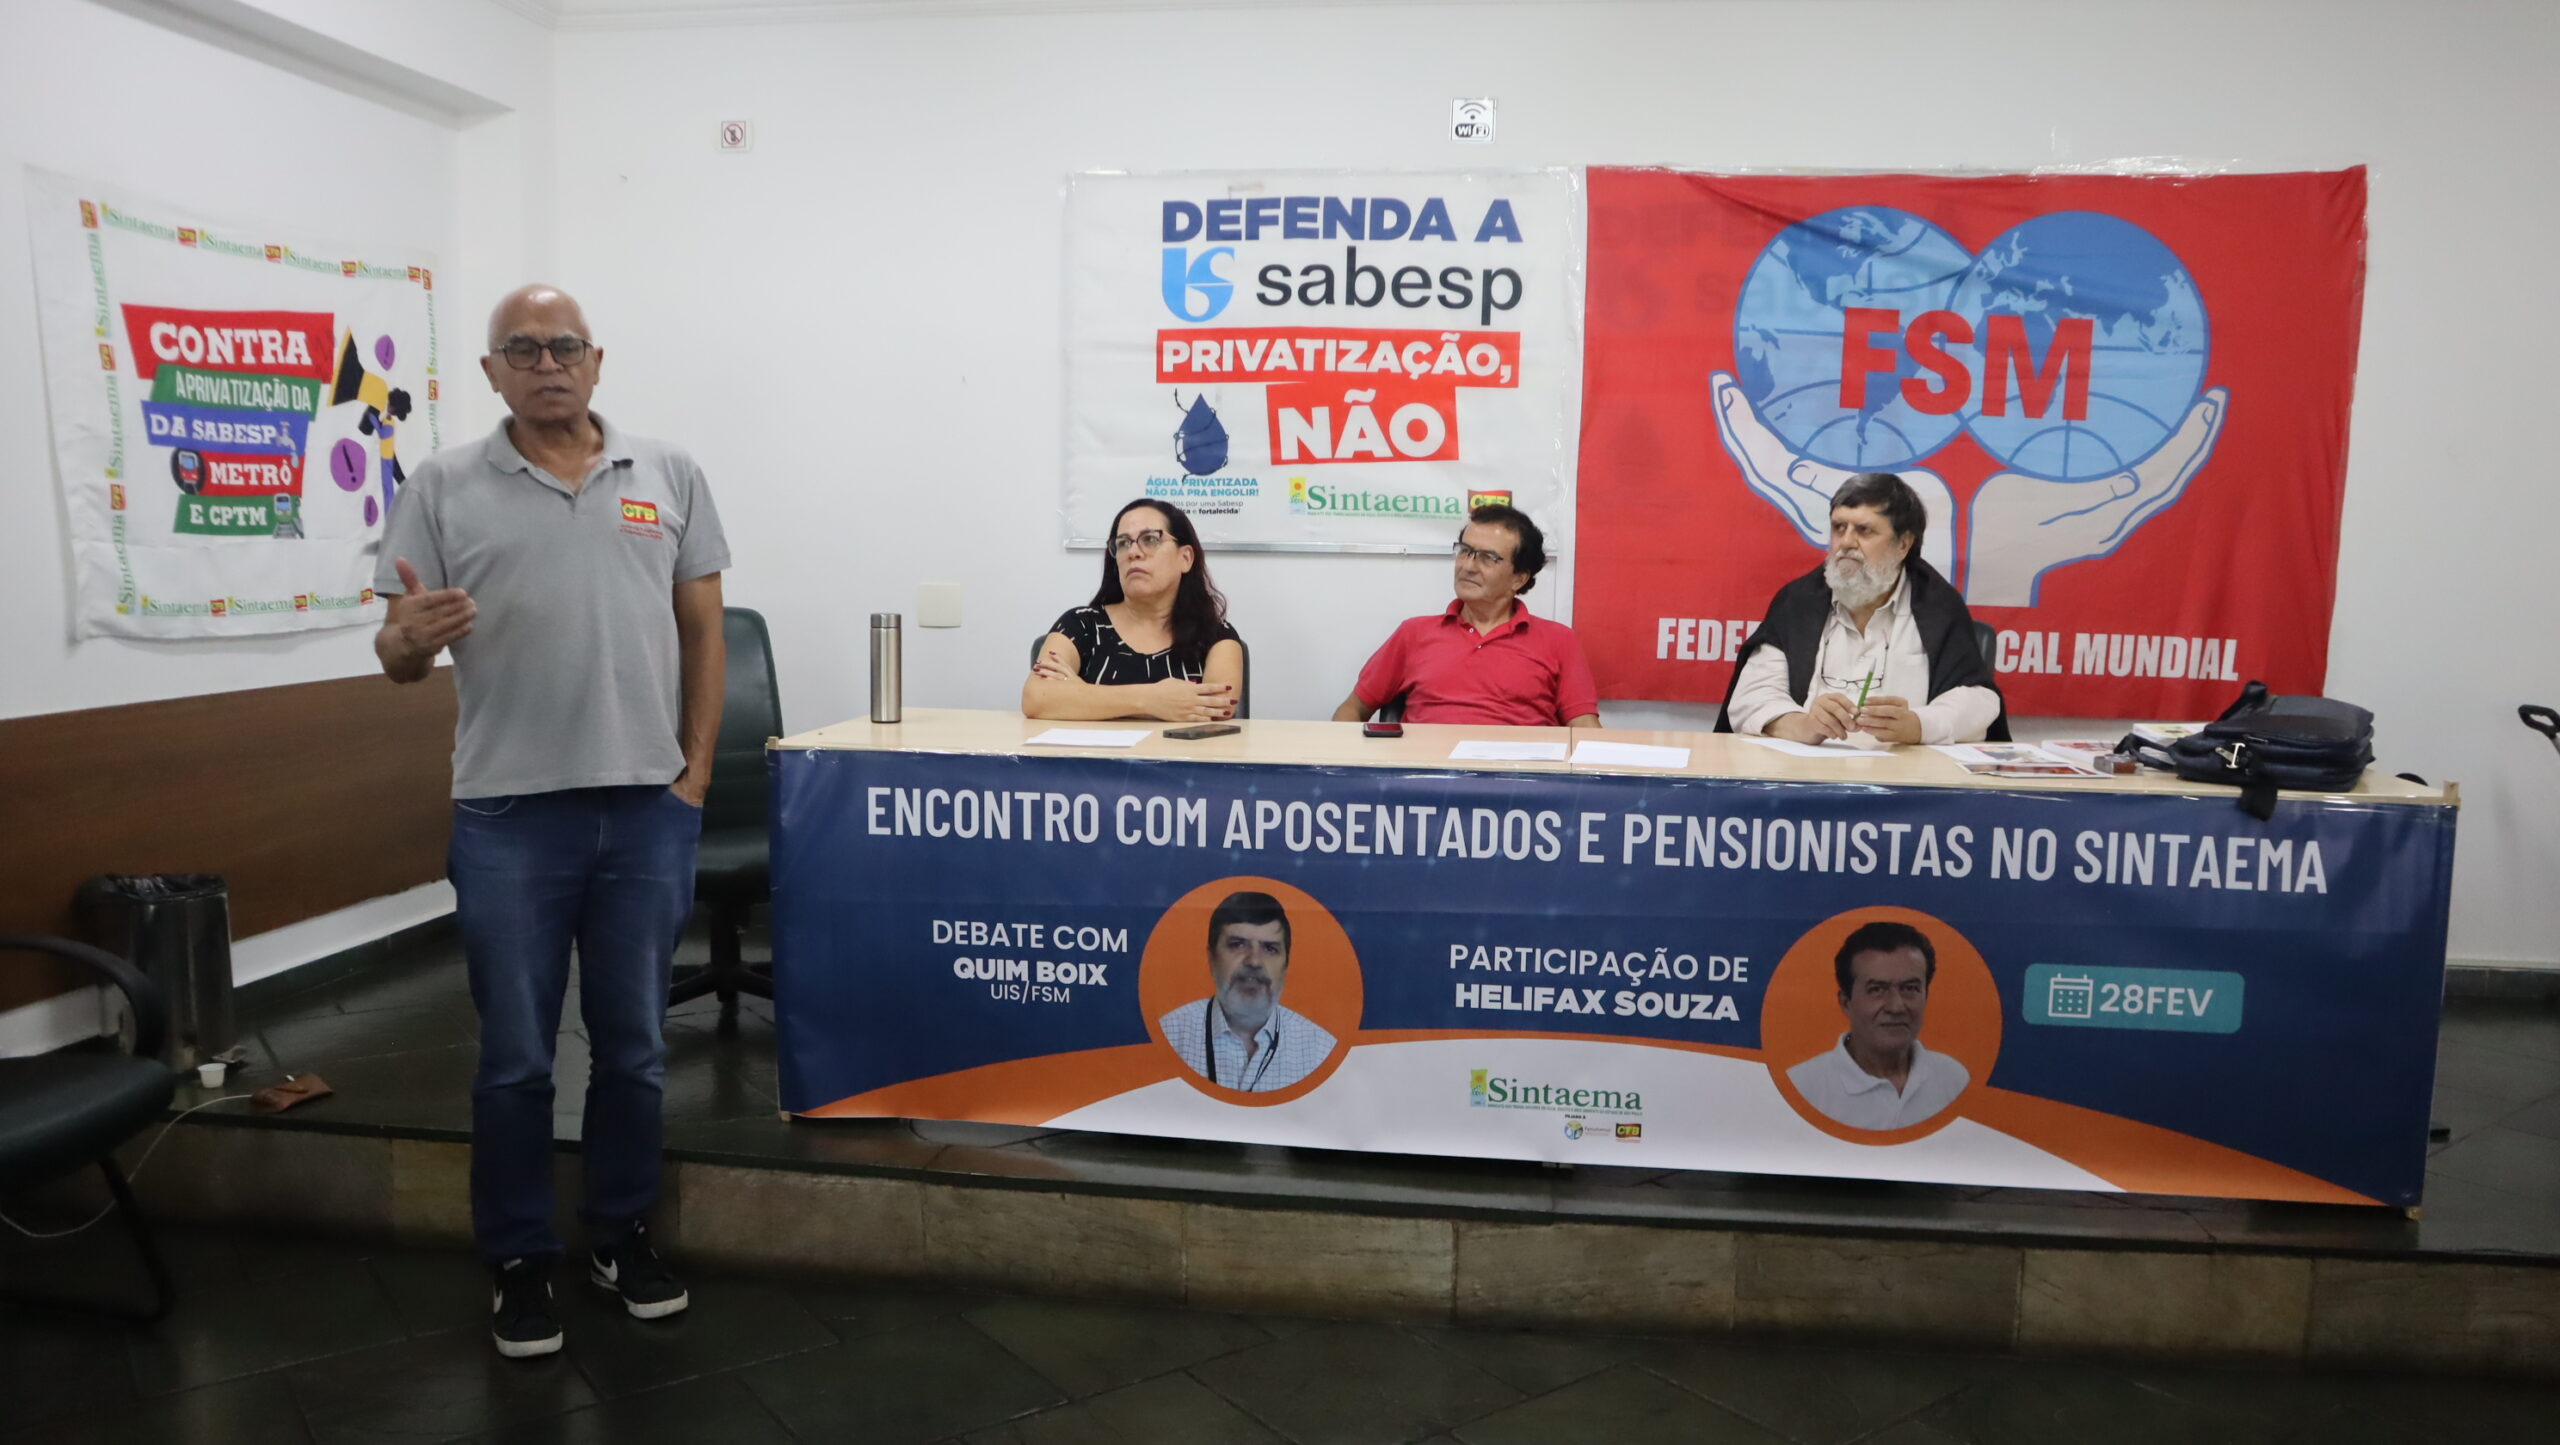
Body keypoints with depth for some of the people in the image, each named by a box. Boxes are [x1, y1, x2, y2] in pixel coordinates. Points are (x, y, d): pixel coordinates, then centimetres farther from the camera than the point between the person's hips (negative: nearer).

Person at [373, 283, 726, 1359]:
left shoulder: (669, 476, 7)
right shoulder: (443, 487, 3)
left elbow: (702, 631, 8)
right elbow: (399, 657, 3)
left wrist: (696, 768, 2)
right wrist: (408, 639, -22)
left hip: (648, 807, 2)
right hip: (508, 814, -1)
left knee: (633, 1046, 12)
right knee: (514, 1057, 8)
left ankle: (623, 1234, 29)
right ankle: (519, 1260, 23)